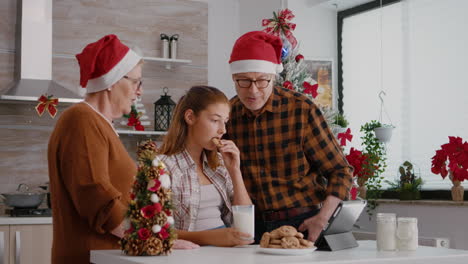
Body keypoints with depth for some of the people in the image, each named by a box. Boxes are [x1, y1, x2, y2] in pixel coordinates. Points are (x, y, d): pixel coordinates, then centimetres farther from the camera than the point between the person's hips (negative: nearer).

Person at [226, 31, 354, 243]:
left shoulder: (302, 110, -7)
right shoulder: (226, 115, 1)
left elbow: (340, 171, -1)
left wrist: (322, 219, -12)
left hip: (301, 223, -2)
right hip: (251, 225, 3)